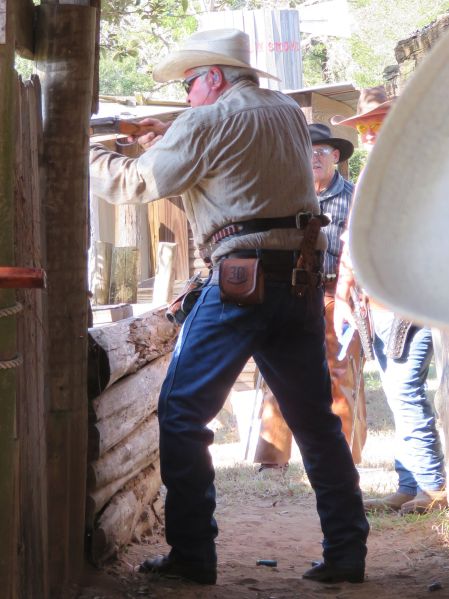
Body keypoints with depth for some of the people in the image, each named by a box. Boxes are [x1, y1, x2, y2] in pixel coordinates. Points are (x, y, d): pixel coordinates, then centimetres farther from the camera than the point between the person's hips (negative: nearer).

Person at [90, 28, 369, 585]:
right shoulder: (288, 112, 15)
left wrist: (89, 154, 19)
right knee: (315, 419, 12)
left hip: (241, 280, -7)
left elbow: (133, 184, 2)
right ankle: (346, 552, 13)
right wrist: (169, 145, 20)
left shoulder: (205, 123, -6)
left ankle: (192, 554, 1)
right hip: (303, 282, 7)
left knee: (181, 413, 2)